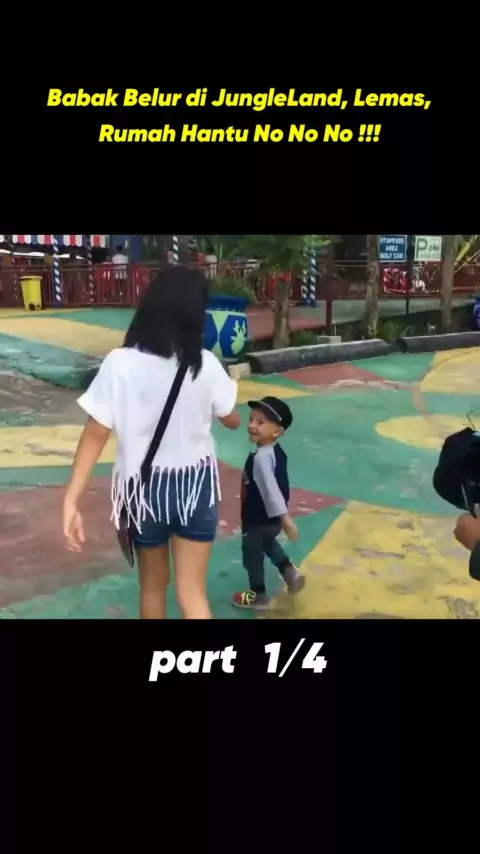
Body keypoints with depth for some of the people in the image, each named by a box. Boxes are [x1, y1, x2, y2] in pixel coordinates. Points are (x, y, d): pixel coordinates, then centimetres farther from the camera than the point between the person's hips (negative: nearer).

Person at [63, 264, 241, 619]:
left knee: (153, 584, 23)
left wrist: (72, 500, -11)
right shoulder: (206, 364, -10)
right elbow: (233, 420, 5)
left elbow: (95, 435, -14)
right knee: (192, 593, 8)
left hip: (144, 487, 0)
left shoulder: (120, 363, -14)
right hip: (195, 487, 0)